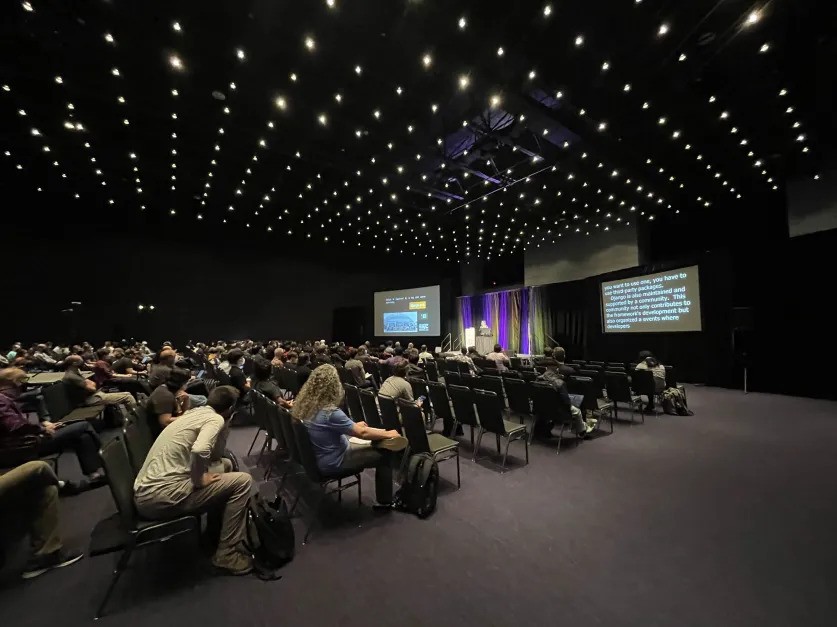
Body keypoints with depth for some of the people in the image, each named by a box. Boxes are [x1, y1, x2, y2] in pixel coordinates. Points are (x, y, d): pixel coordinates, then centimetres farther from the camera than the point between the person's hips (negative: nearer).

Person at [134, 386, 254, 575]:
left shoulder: (196, 411, 13)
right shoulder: (215, 419, -12)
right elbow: (200, 451, -30)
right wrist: (199, 480, -15)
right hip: (161, 496, -9)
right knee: (243, 481, -7)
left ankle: (216, 532, 30)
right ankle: (226, 553, 3)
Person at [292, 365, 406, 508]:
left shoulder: (304, 404, -7)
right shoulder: (330, 413, -33)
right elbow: (362, 433, -23)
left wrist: (353, 425, 15)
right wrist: (388, 434, -8)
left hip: (315, 456, 8)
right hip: (332, 462, -8)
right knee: (384, 454, 0)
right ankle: (384, 501, 15)